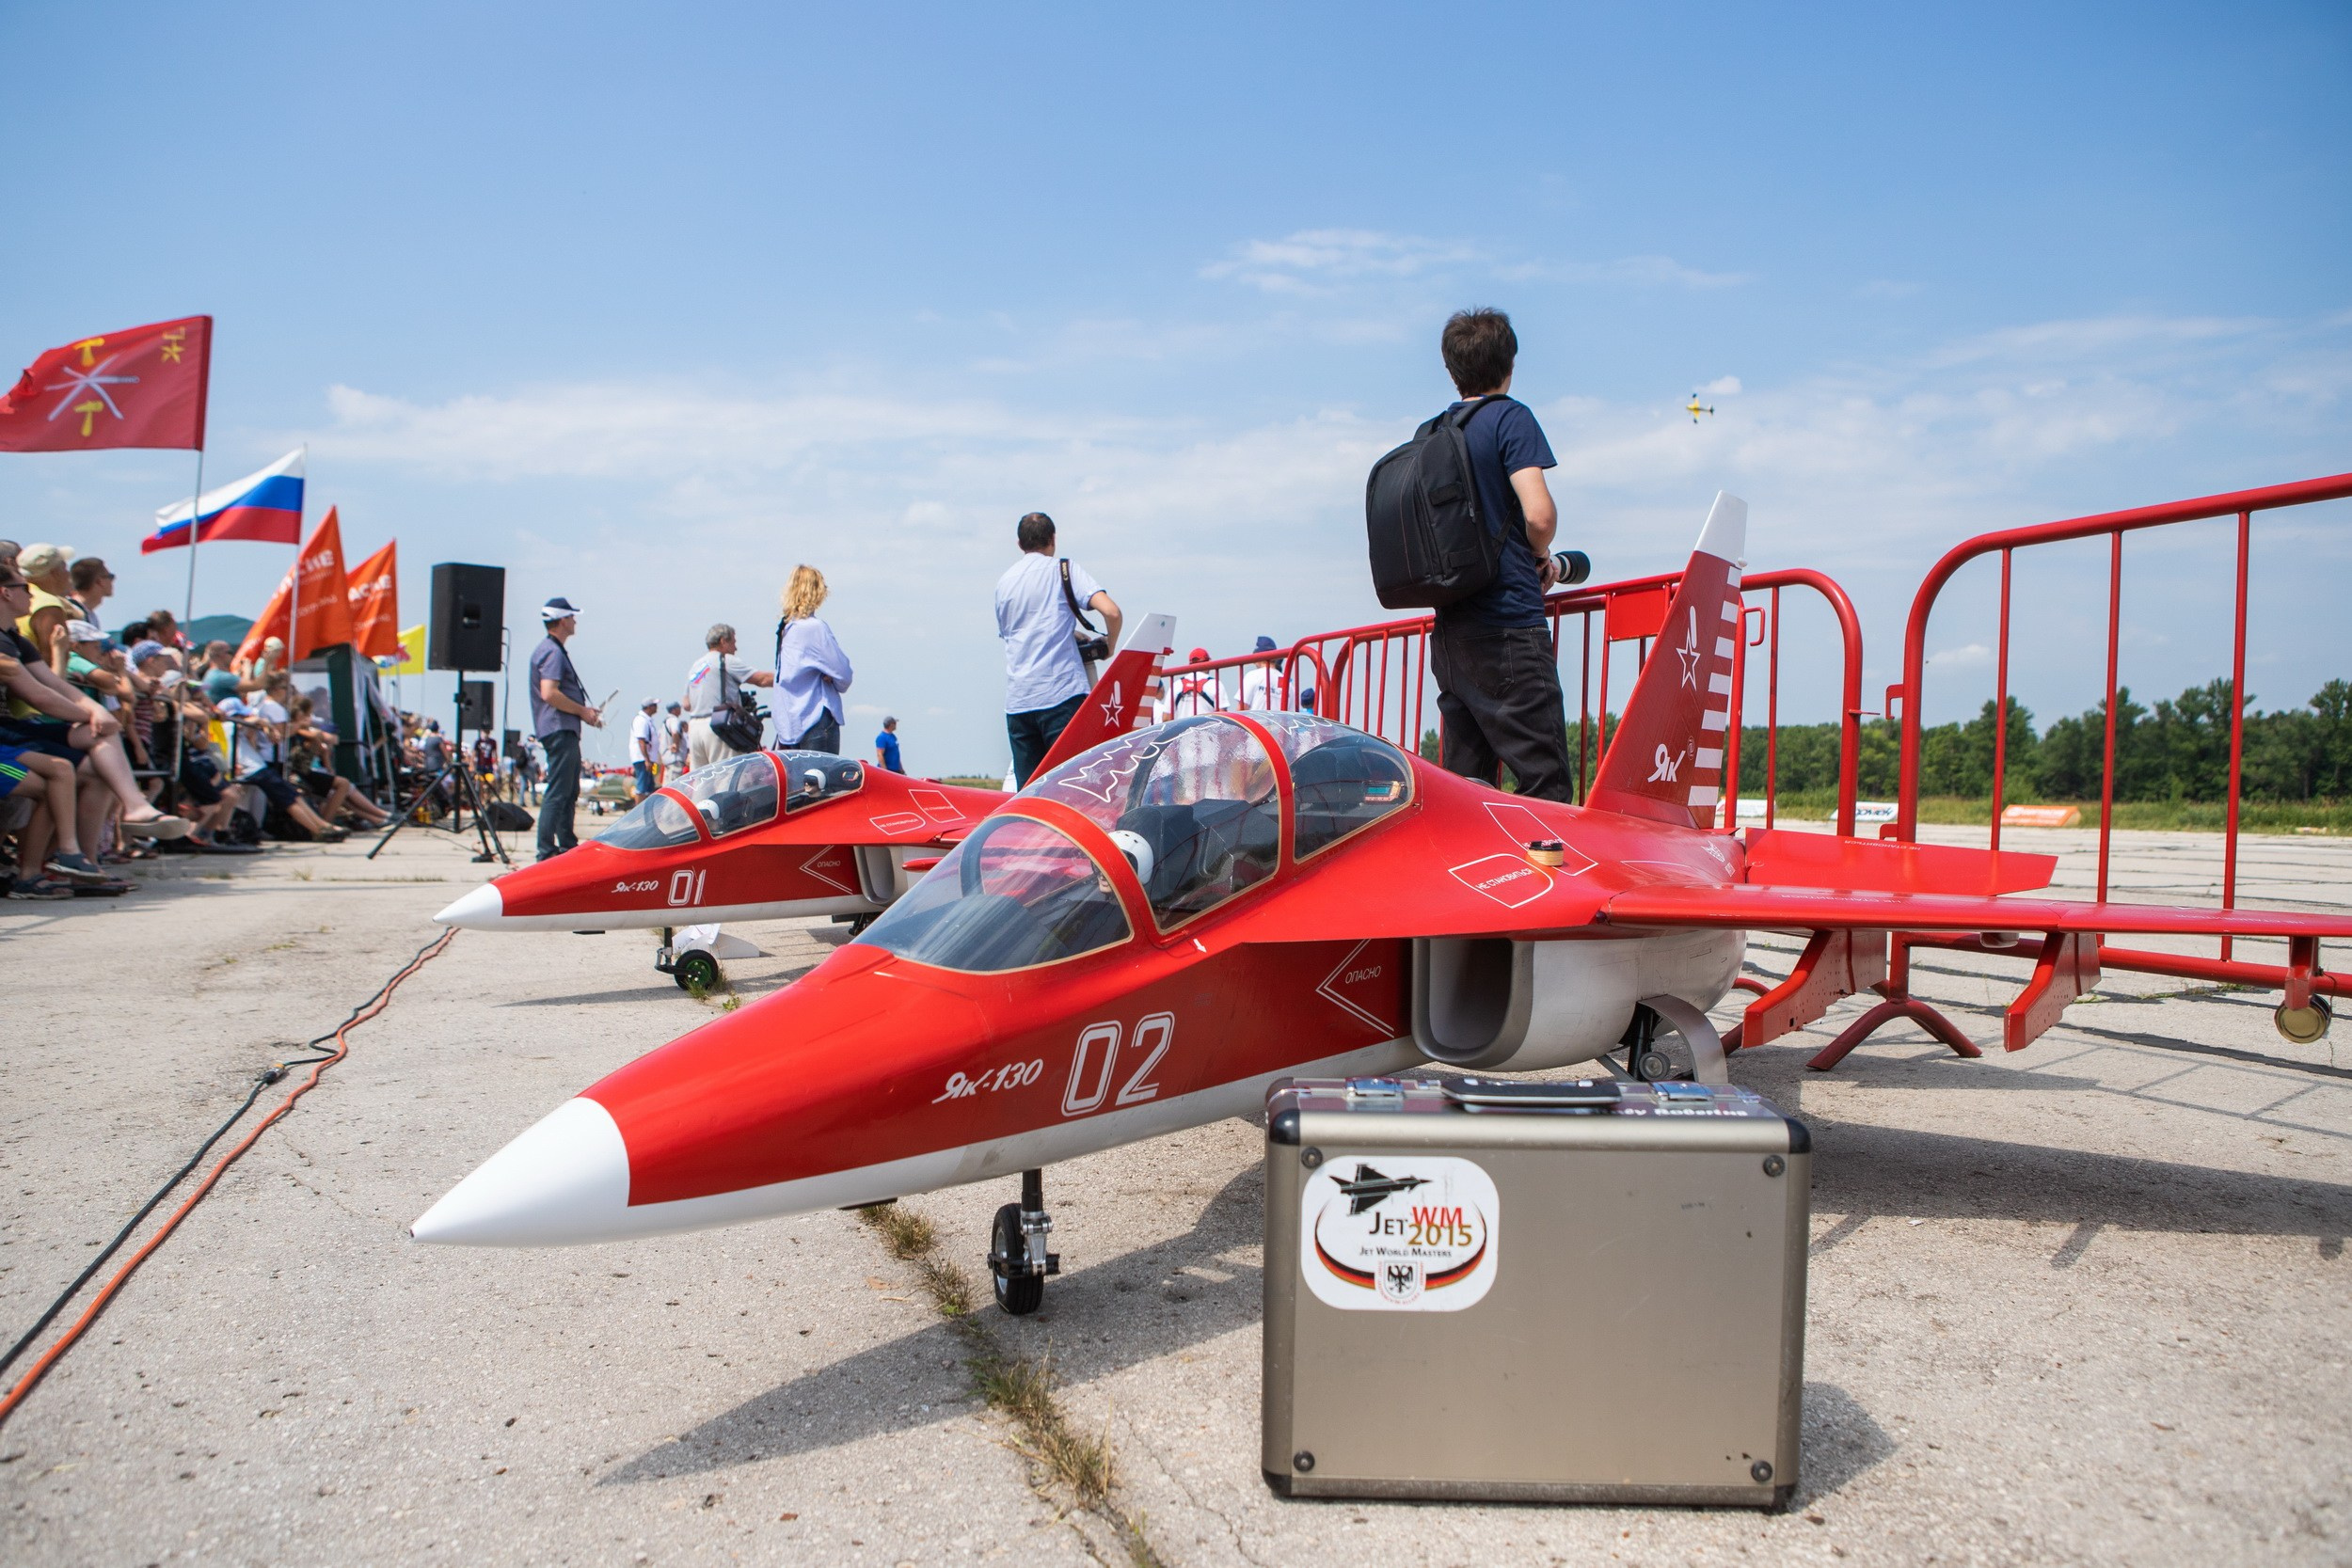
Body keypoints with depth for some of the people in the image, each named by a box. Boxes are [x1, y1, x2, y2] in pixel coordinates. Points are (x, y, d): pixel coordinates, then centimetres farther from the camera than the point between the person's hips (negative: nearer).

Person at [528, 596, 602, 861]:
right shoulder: (553, 652, -13)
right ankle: (547, 851, -11)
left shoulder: (552, 649, 21)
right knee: (558, 792, -11)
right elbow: (549, 693, -24)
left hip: (564, 730, 11)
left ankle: (567, 845, 24)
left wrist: (584, 710, 17)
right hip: (559, 730, -11)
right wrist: (582, 711, -15)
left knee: (570, 792, 17)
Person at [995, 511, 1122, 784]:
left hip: (1016, 699, 5)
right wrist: (1109, 647, 9)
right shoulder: (1063, 569, 3)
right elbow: (1111, 611, -10)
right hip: (1061, 693, -5)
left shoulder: (1004, 581, 18)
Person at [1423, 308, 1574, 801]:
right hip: (1509, 624, -7)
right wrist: (1543, 556, 3)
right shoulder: (1510, 417, -4)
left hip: (1450, 630, 7)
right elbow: (1539, 514, -17)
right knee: (1546, 784, -8)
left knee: (1464, 782, 10)